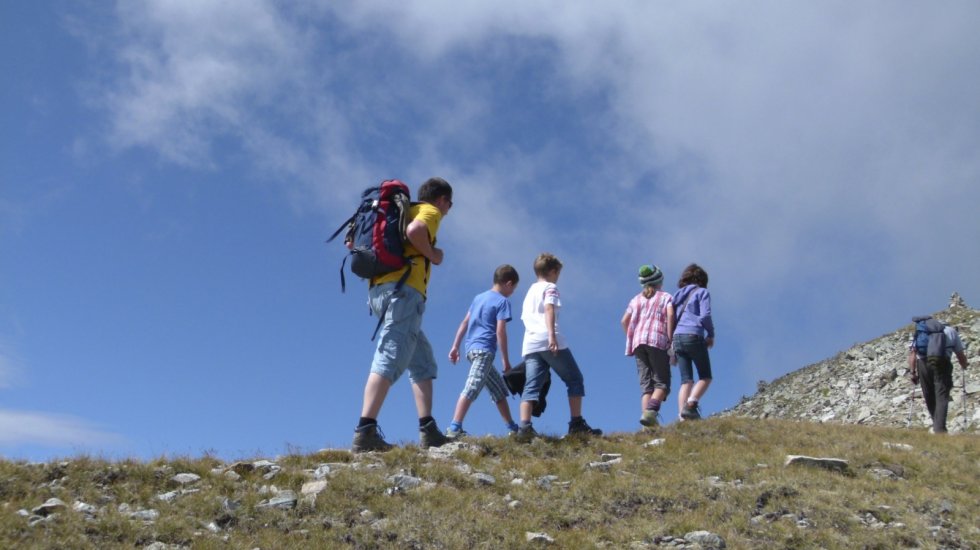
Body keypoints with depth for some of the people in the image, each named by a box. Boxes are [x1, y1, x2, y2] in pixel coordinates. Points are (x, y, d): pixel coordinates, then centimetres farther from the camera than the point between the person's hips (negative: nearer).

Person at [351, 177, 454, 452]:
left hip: (379, 290, 9)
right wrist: (433, 254, -5)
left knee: (423, 361, 14)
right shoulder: (431, 211, 6)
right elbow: (414, 230, -20)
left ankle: (428, 431, 8)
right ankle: (365, 432, -29)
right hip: (404, 289, -9)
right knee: (389, 359, -18)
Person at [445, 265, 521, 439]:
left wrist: (455, 346, 18)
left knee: (499, 389, 17)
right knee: (471, 389, -19)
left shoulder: (479, 297, 19)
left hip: (472, 348, 9)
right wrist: (505, 359, -7)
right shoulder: (502, 301, -4)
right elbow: (500, 331, -11)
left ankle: (512, 427, 22)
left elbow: (464, 323, 17)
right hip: (484, 349, -9)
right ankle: (454, 428, -29)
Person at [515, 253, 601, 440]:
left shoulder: (530, 291, 28)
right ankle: (577, 423, 3)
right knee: (575, 380, 6)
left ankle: (524, 426, -21)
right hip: (549, 342, -6)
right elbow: (549, 309, -13)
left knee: (531, 386, -4)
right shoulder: (550, 287, 5)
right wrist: (552, 336, -25)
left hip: (529, 345, 7)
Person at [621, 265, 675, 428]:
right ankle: (651, 410, -28)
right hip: (657, 341, -4)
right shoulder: (666, 297, 14)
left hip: (638, 342, 4)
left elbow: (624, 321, 15)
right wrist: (670, 340, -5)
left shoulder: (636, 299, 26)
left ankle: (645, 413, -19)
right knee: (662, 382, -4)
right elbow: (670, 315, -5)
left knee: (646, 383, 1)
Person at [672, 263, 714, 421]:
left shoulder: (678, 295, 20)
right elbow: (705, 316, -9)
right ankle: (691, 405, -16)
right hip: (694, 336, -5)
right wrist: (711, 334, 4)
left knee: (686, 380, 4)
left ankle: (683, 417, -9)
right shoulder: (702, 292, 4)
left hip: (677, 338, 5)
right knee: (705, 377, 6)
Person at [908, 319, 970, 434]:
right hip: (942, 363, -1)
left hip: (923, 363, 1)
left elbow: (912, 352, 9)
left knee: (929, 397, 15)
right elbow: (960, 353, 18)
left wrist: (912, 372, 7)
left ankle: (937, 425, 25)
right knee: (942, 396, -1)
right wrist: (964, 365, 35)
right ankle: (939, 428, -11)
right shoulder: (951, 331, 22)